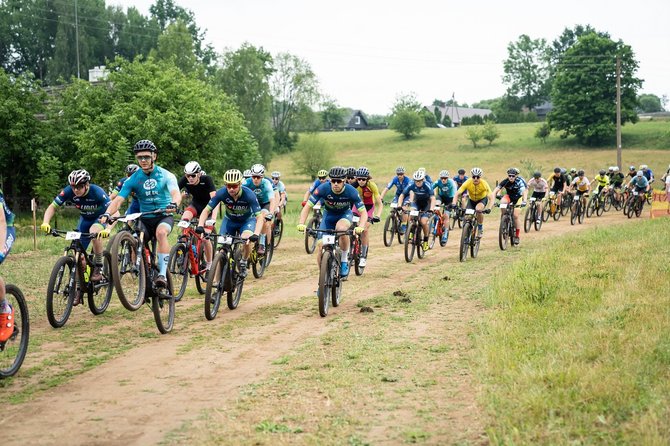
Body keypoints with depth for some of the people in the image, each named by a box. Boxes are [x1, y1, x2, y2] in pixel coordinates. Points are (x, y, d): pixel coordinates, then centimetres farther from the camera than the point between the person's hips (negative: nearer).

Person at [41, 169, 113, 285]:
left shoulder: (97, 192, -34)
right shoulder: (69, 191, -25)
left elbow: (114, 212, -41)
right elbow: (52, 207, -17)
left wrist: (108, 229, -58)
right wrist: (45, 223, -35)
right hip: (85, 218, 4)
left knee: (94, 232, -37)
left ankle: (98, 267, -18)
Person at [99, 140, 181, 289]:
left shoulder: (166, 175, -7)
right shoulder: (133, 180, -1)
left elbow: (176, 193, -24)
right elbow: (118, 200, -11)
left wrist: (173, 204, -49)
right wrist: (107, 214, -32)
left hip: (164, 216, -3)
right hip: (145, 219, 3)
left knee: (161, 232, -36)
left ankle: (162, 275, -37)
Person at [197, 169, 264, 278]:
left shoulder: (249, 194, -33)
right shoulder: (221, 193, -27)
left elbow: (259, 217, -34)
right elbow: (206, 210, -23)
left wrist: (256, 234, -50)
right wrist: (200, 226, -40)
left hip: (247, 220, -2)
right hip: (229, 220, 2)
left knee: (246, 240, -30)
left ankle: (243, 263, 0)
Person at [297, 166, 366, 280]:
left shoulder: (351, 191, -29)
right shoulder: (323, 188, -28)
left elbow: (363, 212, -26)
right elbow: (307, 207, -24)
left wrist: (360, 227, -46)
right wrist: (301, 224, -40)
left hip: (345, 214, -1)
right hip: (329, 215, 2)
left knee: (341, 228, -37)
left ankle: (344, 261, -16)